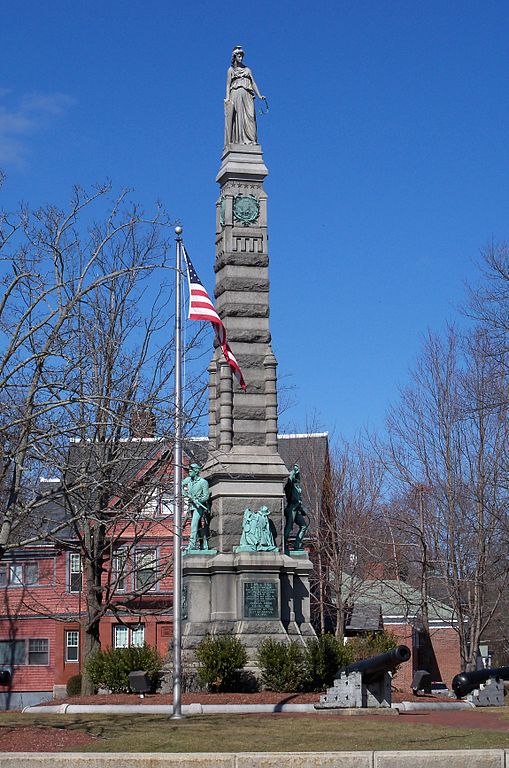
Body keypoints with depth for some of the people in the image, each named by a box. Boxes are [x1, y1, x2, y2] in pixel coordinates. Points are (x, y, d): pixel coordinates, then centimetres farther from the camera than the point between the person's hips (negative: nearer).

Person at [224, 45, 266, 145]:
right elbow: (228, 84, 6)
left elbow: (253, 83, 14)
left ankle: (251, 140, -17)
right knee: (238, 117, -11)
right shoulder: (231, 69, 13)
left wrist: (259, 96, 2)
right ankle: (238, 141, -16)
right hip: (235, 94, -2)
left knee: (249, 116, -11)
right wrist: (227, 97, -8)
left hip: (247, 95, 2)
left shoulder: (247, 69, 20)